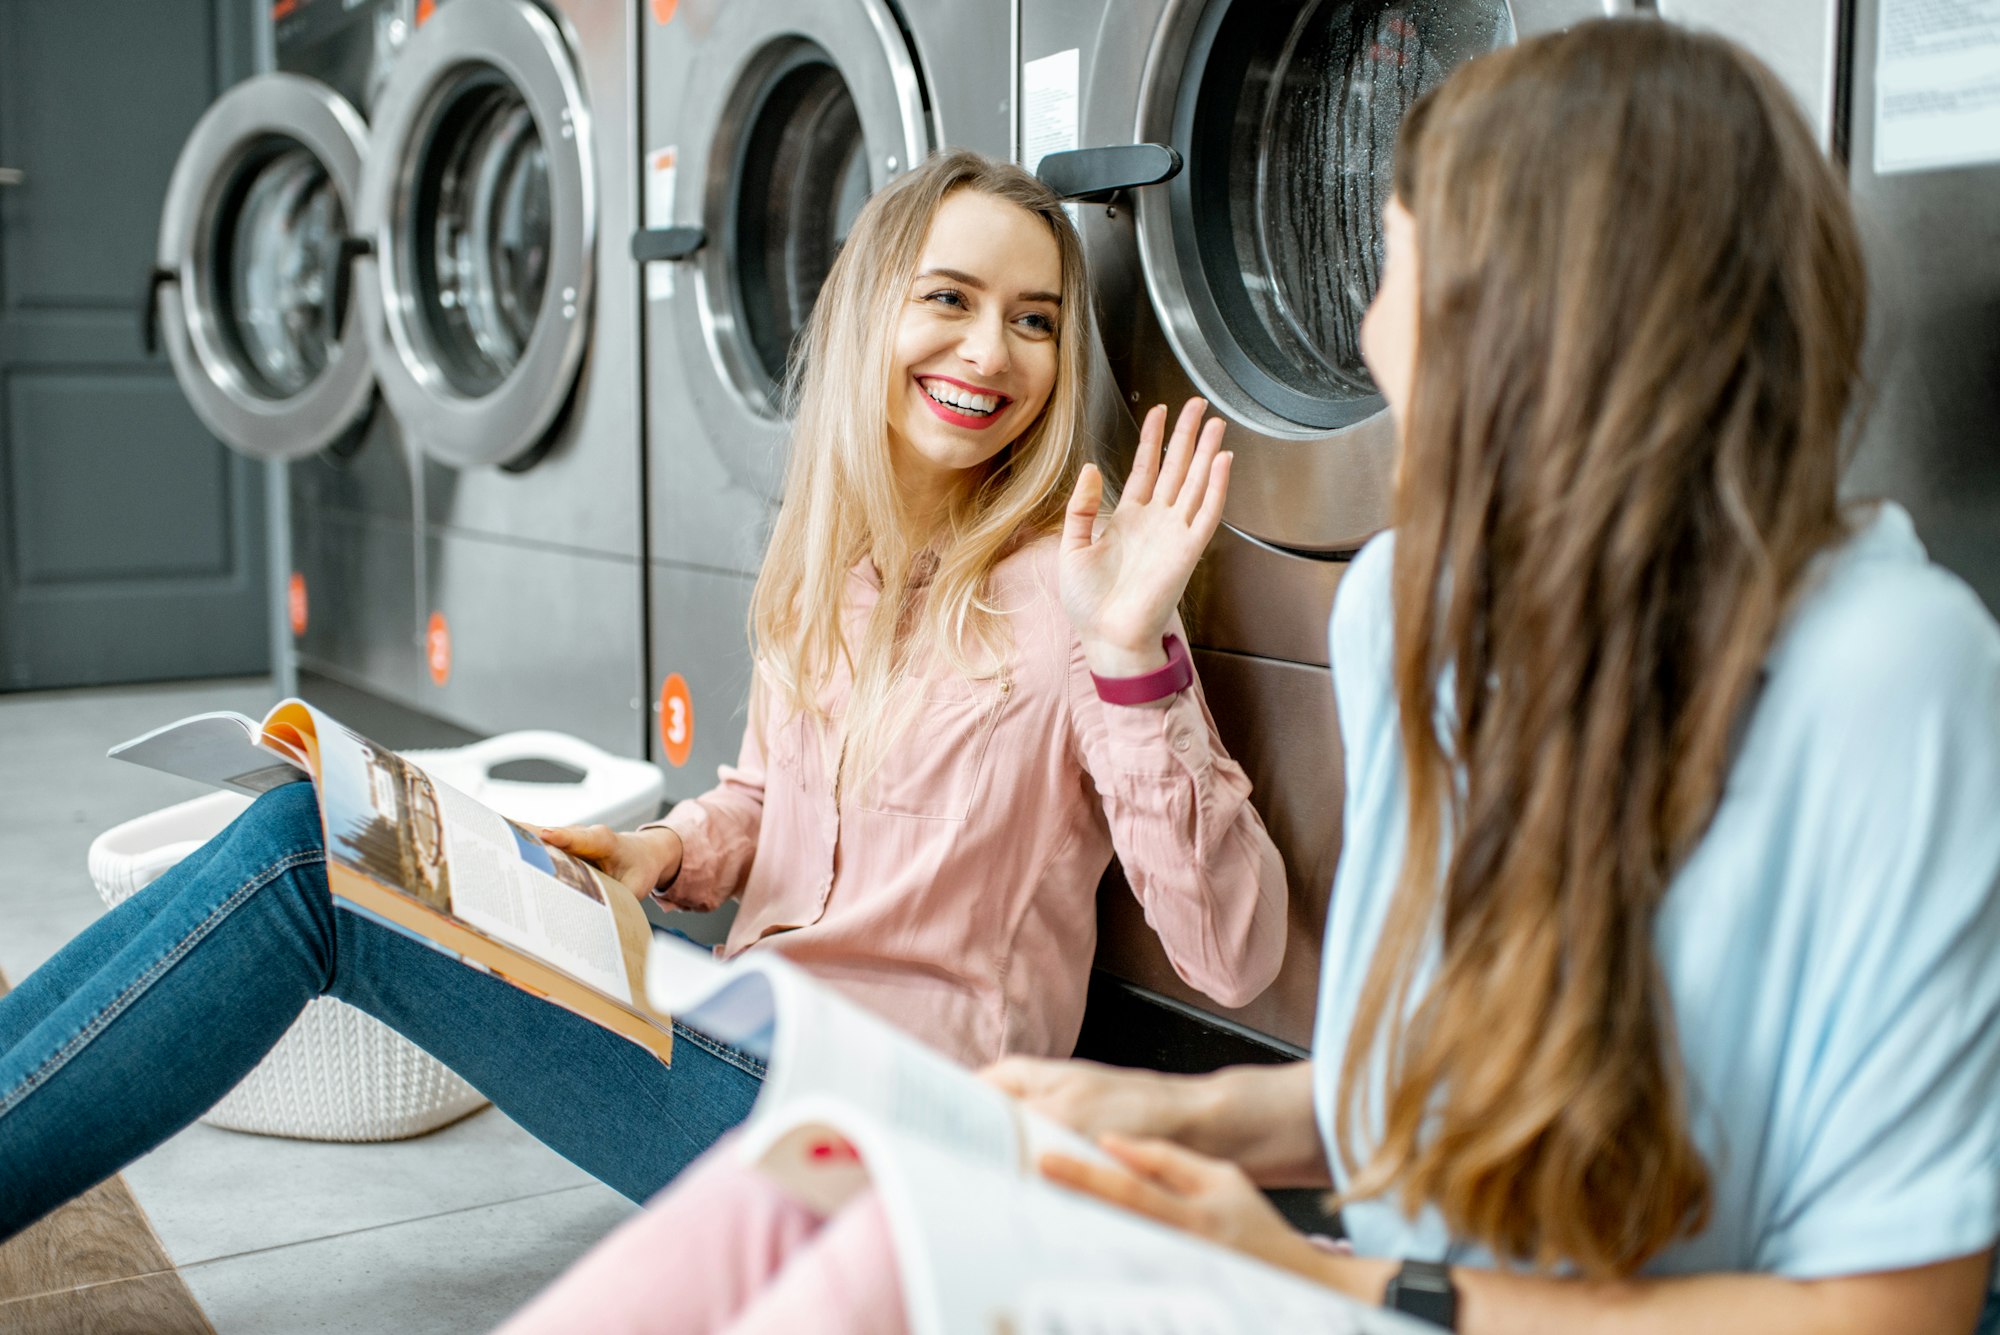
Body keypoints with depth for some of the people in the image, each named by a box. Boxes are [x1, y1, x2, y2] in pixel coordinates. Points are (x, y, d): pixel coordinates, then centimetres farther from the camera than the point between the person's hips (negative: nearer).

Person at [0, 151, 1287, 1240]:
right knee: (310, 827, -8)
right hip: (751, 1034, 6)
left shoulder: (1063, 585, -12)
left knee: (308, 858, -15)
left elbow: (1237, 956, -17)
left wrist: (1133, 651, -28)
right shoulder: (820, 560, 8)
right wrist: (667, 854, 0)